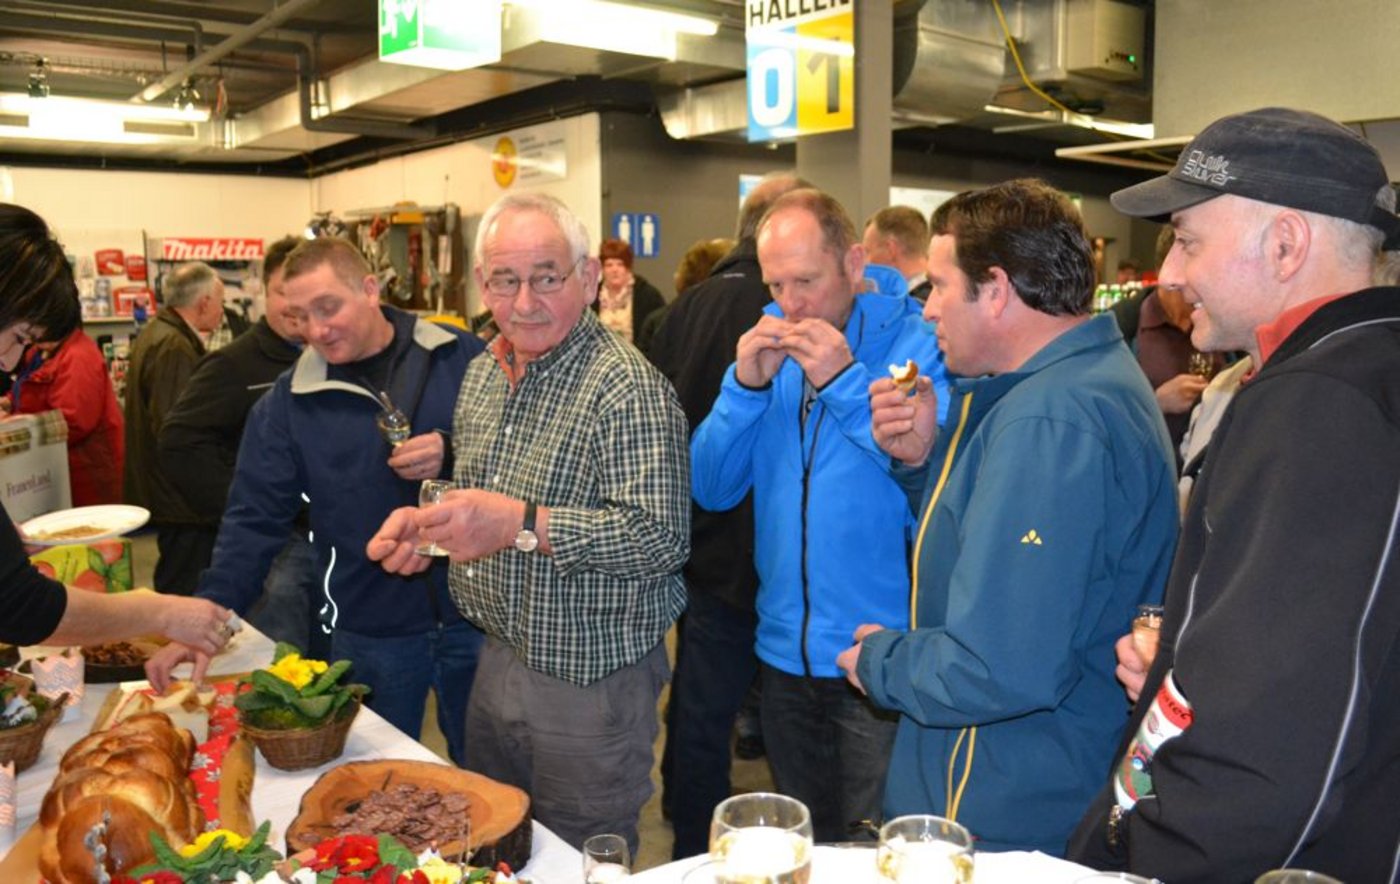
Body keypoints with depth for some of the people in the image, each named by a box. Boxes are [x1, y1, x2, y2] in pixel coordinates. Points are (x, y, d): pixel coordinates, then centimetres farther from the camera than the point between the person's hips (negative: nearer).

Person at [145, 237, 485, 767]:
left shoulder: (462, 357, -4)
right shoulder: (287, 402, -1)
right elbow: (254, 521, -3)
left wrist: (455, 452, -18)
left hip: (476, 613, 0)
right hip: (370, 634, 1)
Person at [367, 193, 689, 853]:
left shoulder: (628, 389, -21)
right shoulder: (483, 373, 6)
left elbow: (661, 538, -28)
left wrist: (522, 524, -35)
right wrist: (421, 522, -2)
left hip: (592, 682, -8)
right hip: (499, 658, 8)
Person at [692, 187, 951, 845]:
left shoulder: (920, 340, -11)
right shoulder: (774, 342, 5)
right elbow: (711, 489, 2)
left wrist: (847, 383, -24)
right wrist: (746, 386, -12)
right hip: (786, 651, 5)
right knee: (800, 845, 23)